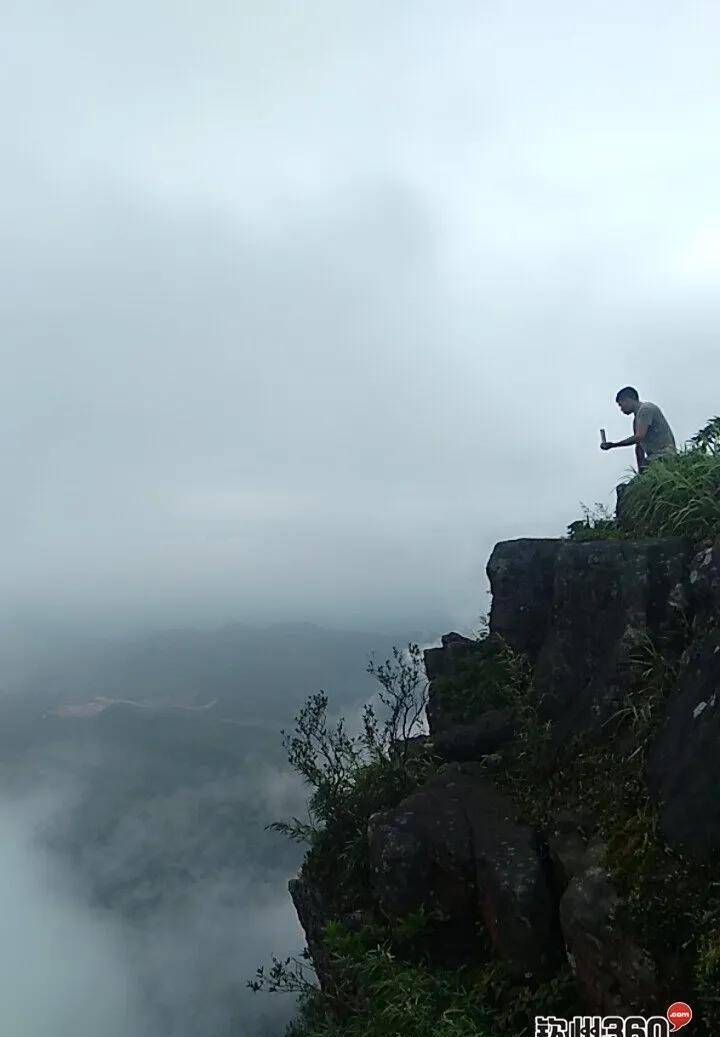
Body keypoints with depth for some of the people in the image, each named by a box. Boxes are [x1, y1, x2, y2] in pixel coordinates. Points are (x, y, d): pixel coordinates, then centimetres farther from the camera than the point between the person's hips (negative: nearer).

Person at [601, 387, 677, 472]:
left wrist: (613, 445, -13)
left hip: (664, 455, -9)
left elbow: (639, 437, -19)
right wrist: (641, 471, 18)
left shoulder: (646, 409, -7)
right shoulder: (636, 419, 22)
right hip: (653, 458, 9)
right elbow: (639, 447, 22)